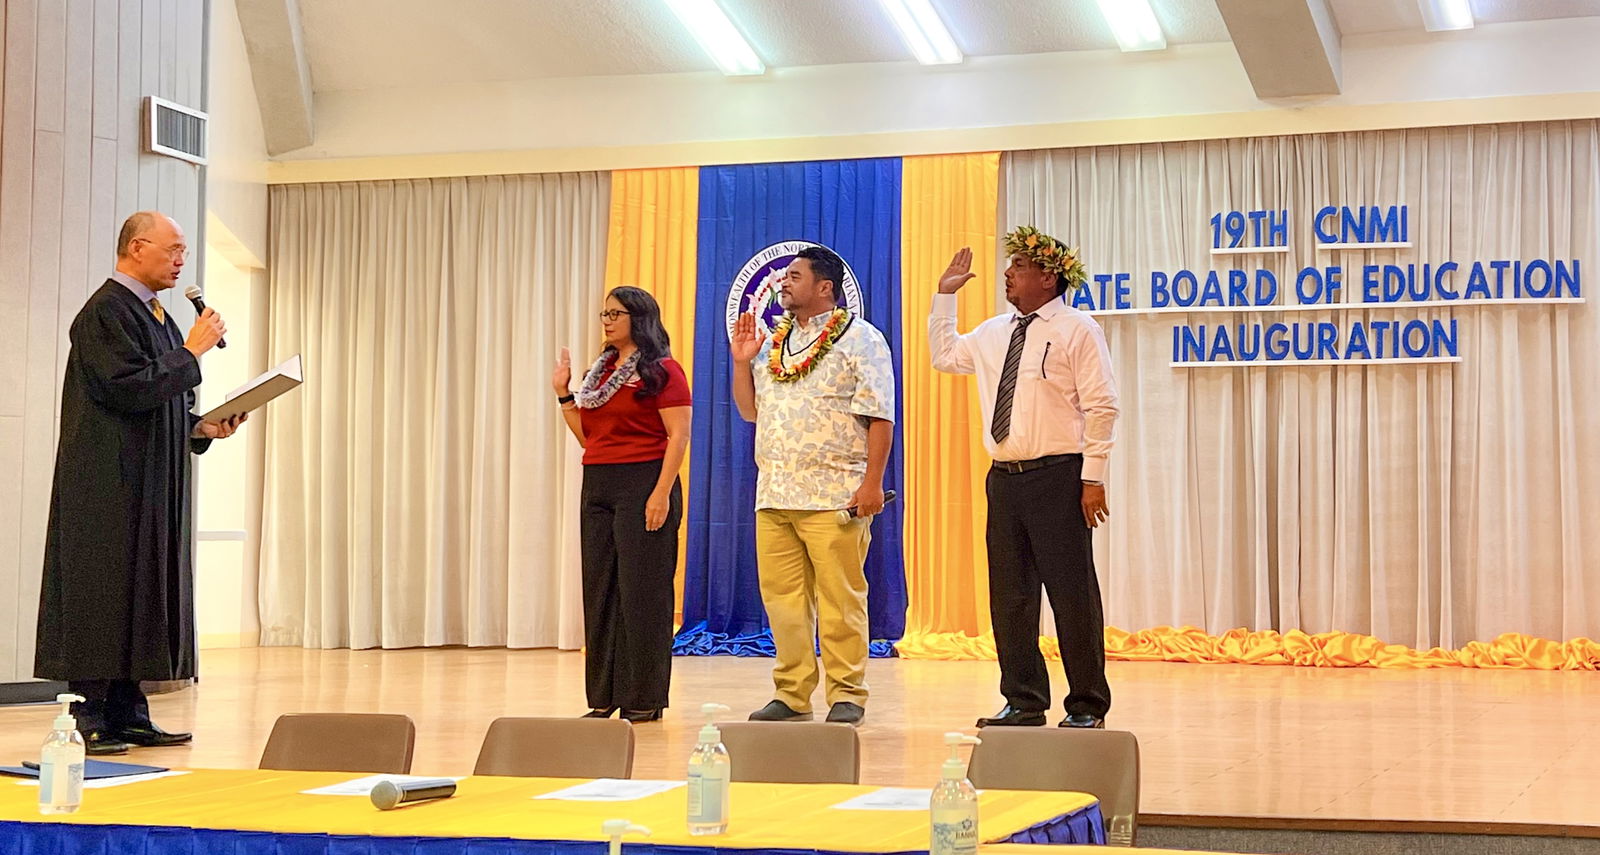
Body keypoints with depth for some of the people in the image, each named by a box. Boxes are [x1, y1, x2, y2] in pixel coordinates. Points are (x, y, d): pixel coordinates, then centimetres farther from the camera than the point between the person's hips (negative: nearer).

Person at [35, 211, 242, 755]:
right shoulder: (106, 312, -11)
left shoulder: (155, 317, 18)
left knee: (141, 596, 8)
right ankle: (88, 718, -4)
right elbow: (130, 388, -21)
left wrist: (202, 427, 6)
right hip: (110, 483, -9)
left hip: (151, 485, 9)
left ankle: (127, 714, 12)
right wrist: (192, 351, -13)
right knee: (102, 592, -7)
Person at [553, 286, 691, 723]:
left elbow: (679, 435, -13)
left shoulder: (661, 370, -6)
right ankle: (604, 696, 14)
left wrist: (662, 494, -19)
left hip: (642, 484, -8)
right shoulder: (601, 371, 16)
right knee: (600, 589, 7)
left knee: (642, 591, -4)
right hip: (598, 487, 8)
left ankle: (645, 699, 2)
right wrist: (564, 394, 10)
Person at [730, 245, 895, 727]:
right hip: (774, 491, 7)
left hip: (834, 497, -6)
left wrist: (872, 482, -15)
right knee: (782, 597, 7)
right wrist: (741, 361, 9)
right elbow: (750, 410, 23)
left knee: (840, 600, -4)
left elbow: (879, 417, -7)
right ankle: (792, 695, 14)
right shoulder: (773, 343, 19)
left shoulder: (860, 339, -1)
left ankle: (847, 696, 3)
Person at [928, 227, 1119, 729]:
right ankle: (1023, 702, 19)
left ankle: (1087, 707, 5)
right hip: (1005, 477, 7)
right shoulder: (993, 334, 16)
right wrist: (945, 296, 27)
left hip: (1058, 477, -7)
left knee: (1072, 593, -3)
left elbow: (1102, 406, -9)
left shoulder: (1077, 331, -5)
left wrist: (1093, 478, -14)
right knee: (1009, 596, 9)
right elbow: (944, 356, 34)